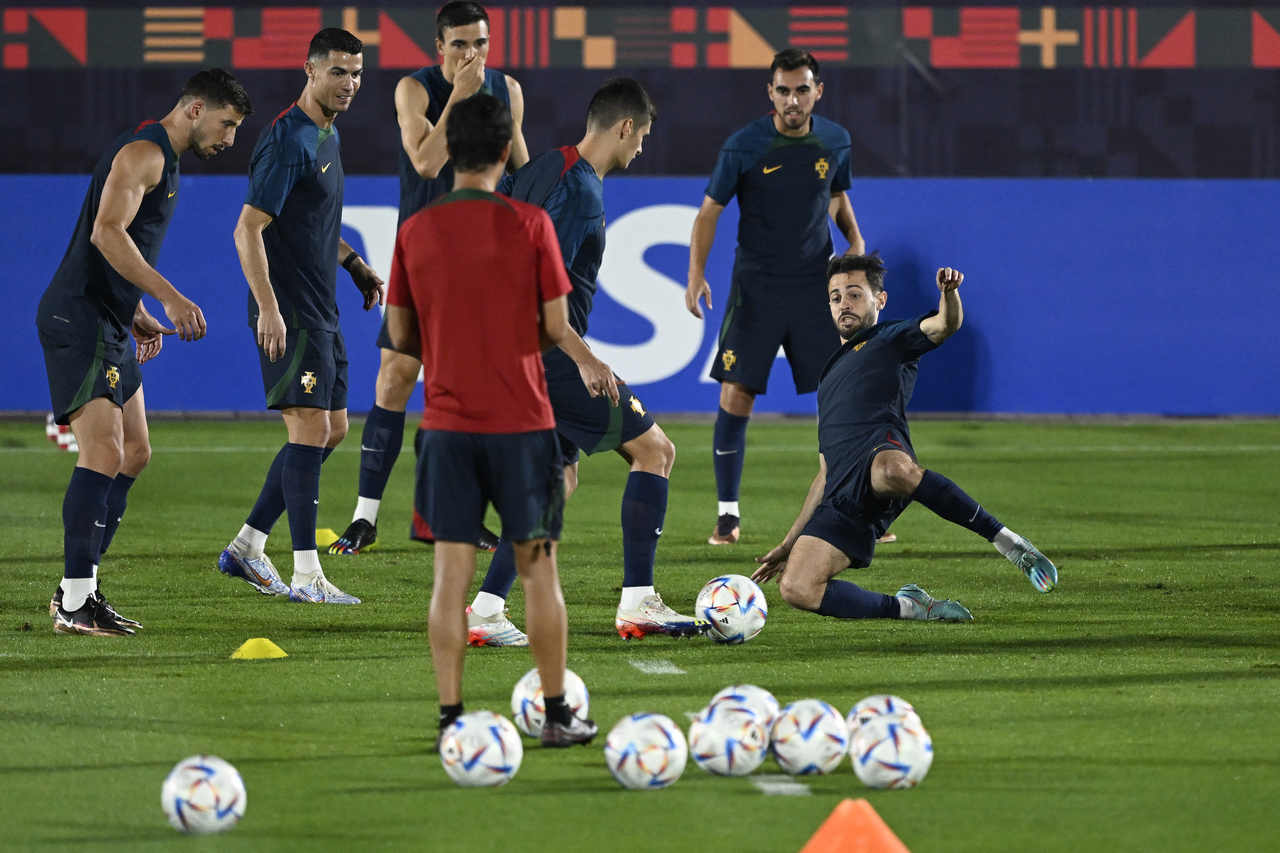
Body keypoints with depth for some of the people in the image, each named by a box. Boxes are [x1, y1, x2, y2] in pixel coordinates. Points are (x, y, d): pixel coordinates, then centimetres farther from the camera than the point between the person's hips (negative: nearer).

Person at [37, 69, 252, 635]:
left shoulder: (161, 159, 21)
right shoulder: (144, 152, -11)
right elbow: (106, 232, -24)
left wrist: (139, 318, 20)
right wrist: (169, 297, -27)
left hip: (108, 327, 11)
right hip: (78, 321, -11)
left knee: (133, 455, 12)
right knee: (103, 455, -16)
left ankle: (78, 588, 16)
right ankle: (74, 604, -16)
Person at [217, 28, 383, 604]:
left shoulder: (325, 136, 15)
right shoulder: (288, 141, -16)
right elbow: (249, 229, -20)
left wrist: (355, 265, 18)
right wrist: (268, 308, -25)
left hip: (320, 312, 10)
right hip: (290, 313, -10)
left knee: (330, 429, 12)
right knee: (311, 428, -10)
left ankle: (247, 548, 18)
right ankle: (306, 575, -7)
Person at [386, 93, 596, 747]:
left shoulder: (414, 231, 1)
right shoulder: (529, 225, -7)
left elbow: (401, 336, 7)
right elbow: (556, 329, -5)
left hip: (446, 422, 2)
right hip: (521, 423, -2)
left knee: (451, 575, 2)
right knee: (538, 569, 7)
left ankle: (451, 719, 0)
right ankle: (556, 714, 11)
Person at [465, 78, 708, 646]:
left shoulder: (539, 170, 12)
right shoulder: (581, 190, -17)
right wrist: (584, 358, -24)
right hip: (551, 354, -9)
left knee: (558, 476, 18)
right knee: (654, 449, 2)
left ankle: (486, 609, 6)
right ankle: (637, 604, 0)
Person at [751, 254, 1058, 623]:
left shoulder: (891, 339, 22)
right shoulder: (830, 377, 40)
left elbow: (944, 325, -1)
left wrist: (949, 292, -25)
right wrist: (790, 543, 33)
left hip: (880, 452, -6)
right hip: (841, 501, 6)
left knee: (895, 470, -45)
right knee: (795, 588, -19)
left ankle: (1007, 541, -25)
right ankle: (908, 607, -2)